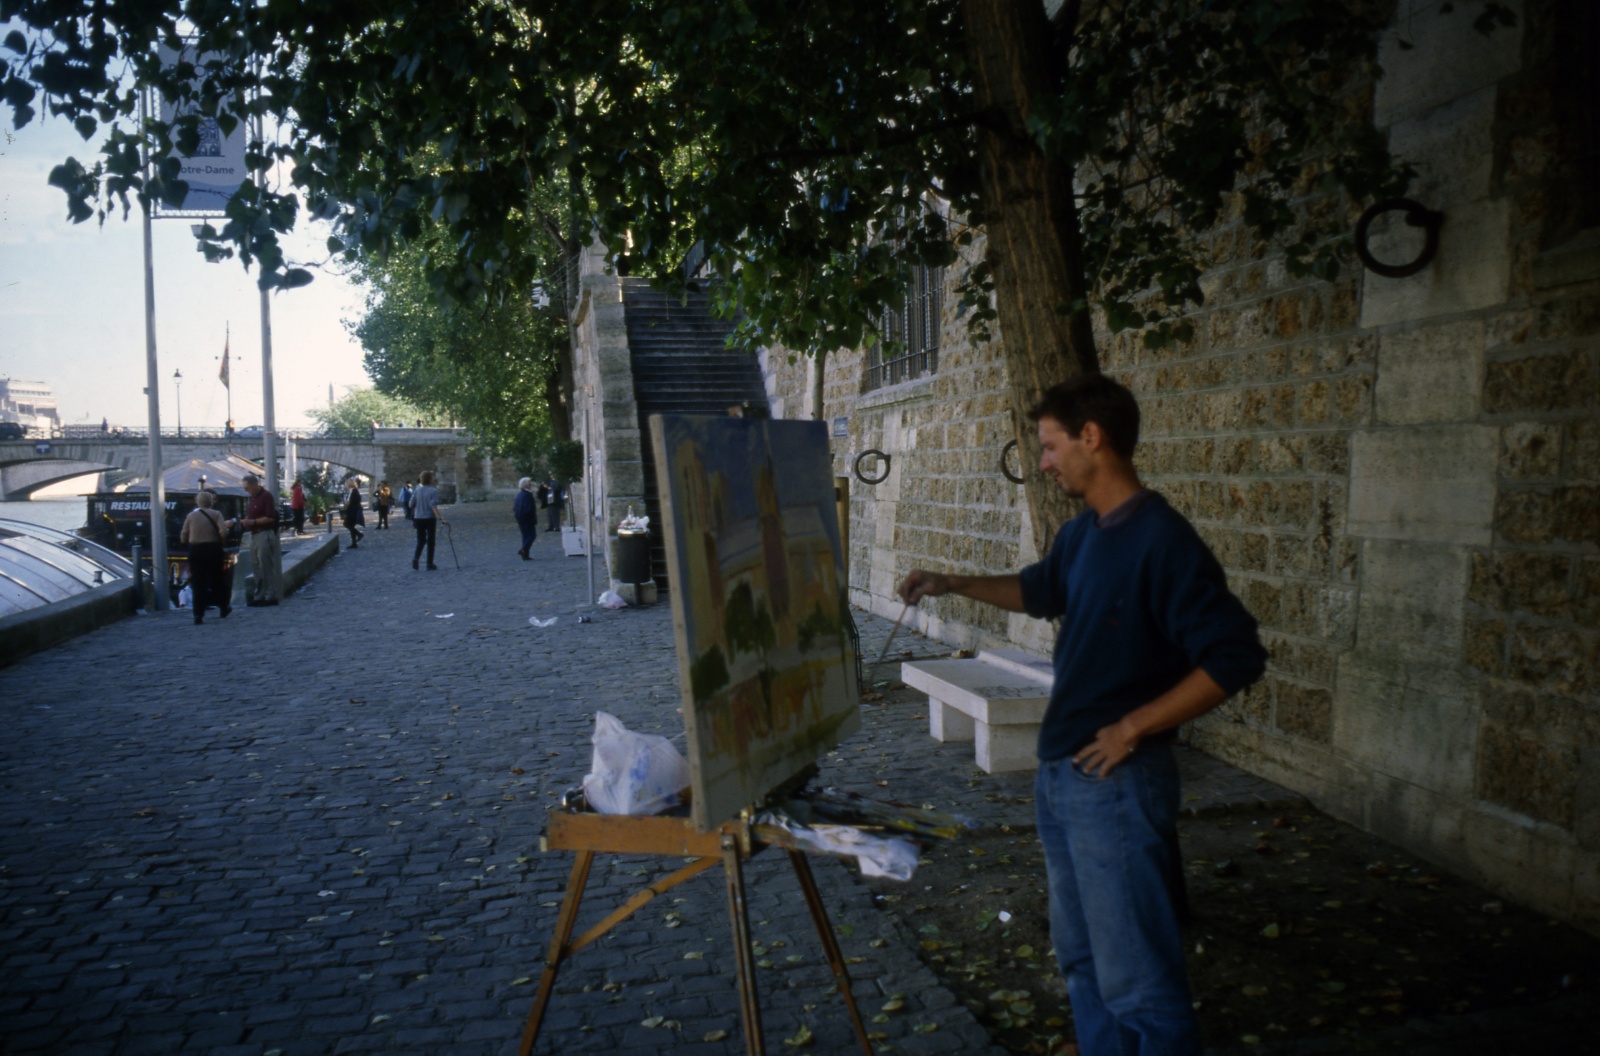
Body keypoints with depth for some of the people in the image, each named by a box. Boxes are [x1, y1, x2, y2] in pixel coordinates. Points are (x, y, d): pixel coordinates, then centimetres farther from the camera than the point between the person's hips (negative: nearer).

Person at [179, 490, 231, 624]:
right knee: (218, 580, 15)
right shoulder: (216, 514, -4)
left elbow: (183, 538, 2)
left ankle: (198, 615, -5)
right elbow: (223, 532, -17)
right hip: (213, 549, -1)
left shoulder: (191, 516, 3)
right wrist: (223, 543, 0)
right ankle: (224, 609, 26)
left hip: (195, 551, 1)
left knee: (198, 583, 1)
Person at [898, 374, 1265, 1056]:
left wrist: (1133, 727, -20)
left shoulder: (1161, 540, -19)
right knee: (1081, 957, 20)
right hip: (1059, 777, 9)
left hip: (1117, 783, -9)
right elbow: (1041, 590, 28)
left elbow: (1236, 656, -22)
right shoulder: (1081, 534, 7)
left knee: (1135, 976, -1)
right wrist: (955, 584, 19)